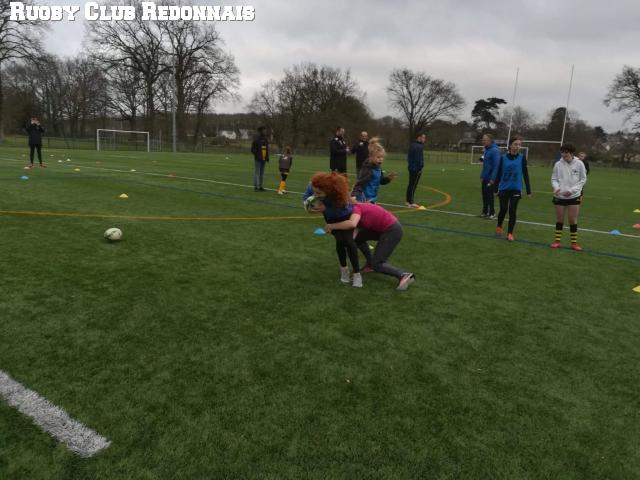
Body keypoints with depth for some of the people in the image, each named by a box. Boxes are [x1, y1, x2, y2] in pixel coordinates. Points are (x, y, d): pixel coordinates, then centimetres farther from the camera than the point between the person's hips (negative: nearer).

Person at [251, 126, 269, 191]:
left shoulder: (266, 139, 13)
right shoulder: (256, 139, -8)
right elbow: (253, 149, -7)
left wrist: (267, 157, 11)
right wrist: (257, 156, -15)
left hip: (264, 159, 7)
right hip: (258, 159, -7)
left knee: (262, 173, 9)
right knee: (257, 173, -7)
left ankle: (260, 187, 15)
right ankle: (256, 187, -3)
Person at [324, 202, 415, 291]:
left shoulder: (355, 208, -15)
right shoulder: (359, 208, 12)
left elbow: (352, 224, -37)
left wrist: (332, 226, -27)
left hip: (393, 231, -9)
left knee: (376, 265, -7)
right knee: (359, 238, 13)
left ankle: (404, 275, -12)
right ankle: (370, 263, 25)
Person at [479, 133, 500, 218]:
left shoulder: (495, 150, -16)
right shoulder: (486, 150, 11)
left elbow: (496, 165, -21)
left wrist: (492, 178, -23)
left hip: (490, 178, -8)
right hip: (485, 178, 8)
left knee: (489, 195, 0)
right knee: (484, 195, 12)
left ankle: (492, 213, 10)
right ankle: (485, 212, 22)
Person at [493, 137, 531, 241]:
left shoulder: (522, 157, -3)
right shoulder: (503, 157, -4)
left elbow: (525, 174, 1)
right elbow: (498, 173, 3)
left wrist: (528, 190, 0)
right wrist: (496, 188, 6)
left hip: (516, 189, 0)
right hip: (504, 188, 0)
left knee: (512, 211, -1)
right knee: (503, 209, 4)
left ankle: (510, 233, 12)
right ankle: (499, 226, 33)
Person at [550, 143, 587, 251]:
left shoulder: (579, 164, -5)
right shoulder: (558, 164, -3)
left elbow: (583, 179, -1)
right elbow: (554, 178, 4)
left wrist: (572, 190, -13)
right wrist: (556, 187, -17)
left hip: (574, 196, -1)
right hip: (559, 196, 1)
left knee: (573, 220, 3)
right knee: (559, 219, 9)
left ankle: (574, 242, 13)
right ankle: (557, 241, 18)